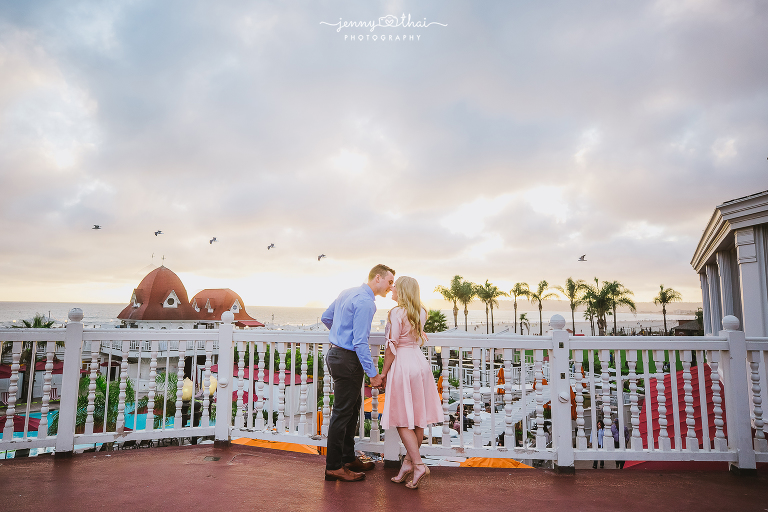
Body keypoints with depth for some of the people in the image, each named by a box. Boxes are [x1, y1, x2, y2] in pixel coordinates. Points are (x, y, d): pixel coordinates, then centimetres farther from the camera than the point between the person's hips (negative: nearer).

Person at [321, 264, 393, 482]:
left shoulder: (347, 293, 12)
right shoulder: (365, 302, -19)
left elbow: (326, 317, 22)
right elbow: (360, 342, -23)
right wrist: (373, 373, -19)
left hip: (336, 353, 10)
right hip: (347, 360, -10)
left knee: (353, 407, 19)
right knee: (342, 412, 0)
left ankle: (348, 458, 31)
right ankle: (333, 467, 12)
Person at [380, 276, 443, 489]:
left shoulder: (396, 312, -13)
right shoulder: (421, 312, 7)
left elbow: (392, 346, -13)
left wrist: (384, 372, -5)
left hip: (402, 365, -7)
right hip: (420, 362, 7)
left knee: (403, 419, 2)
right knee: (418, 417, 10)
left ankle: (418, 465, -3)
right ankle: (409, 461, 21)